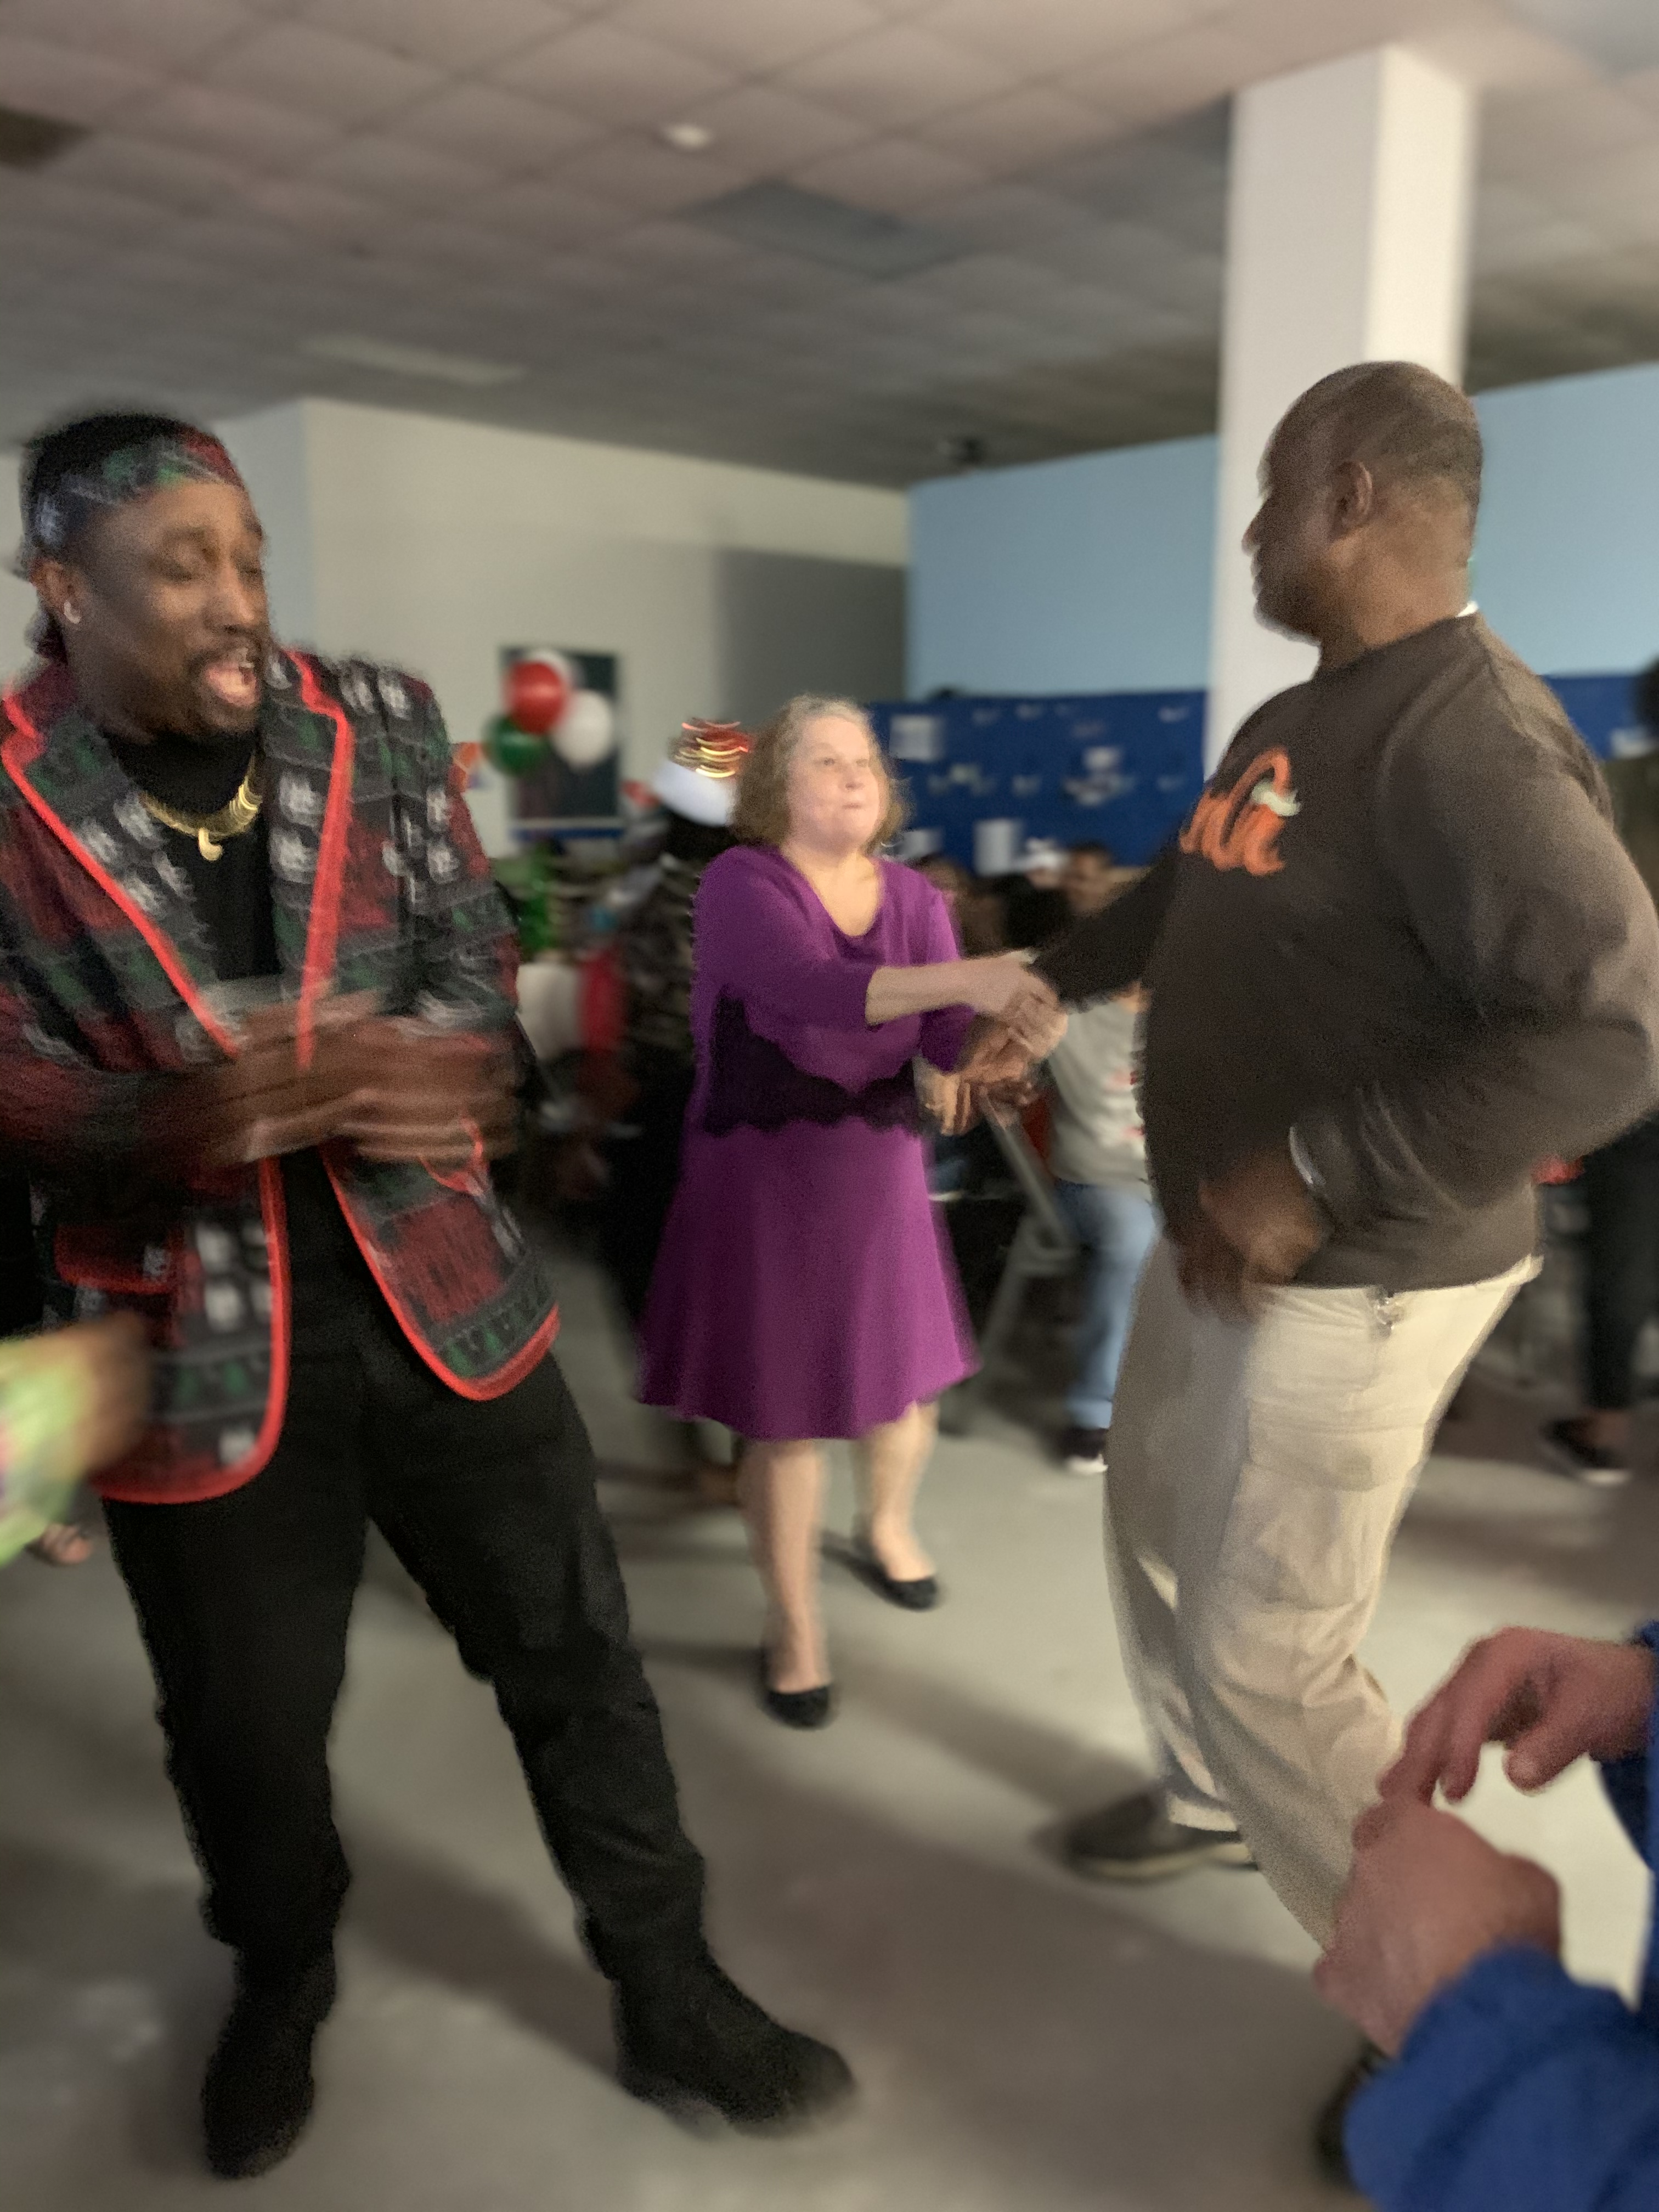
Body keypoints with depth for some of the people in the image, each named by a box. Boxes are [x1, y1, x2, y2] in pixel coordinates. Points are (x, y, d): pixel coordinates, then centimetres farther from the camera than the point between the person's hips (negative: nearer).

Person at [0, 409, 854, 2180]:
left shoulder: (376, 720, 1)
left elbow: (470, 958, -2)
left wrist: (367, 1082, -24)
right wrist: (195, 1116, -31)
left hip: (433, 1290, 2)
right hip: (192, 1345, -1)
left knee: (578, 1662, 11)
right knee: (244, 1724, 18)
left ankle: (670, 2005, 35)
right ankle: (281, 1986, 51)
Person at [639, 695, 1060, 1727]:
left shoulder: (913, 896, 2)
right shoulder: (742, 884, -12)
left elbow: (950, 1042, -9)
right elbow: (813, 987, -32)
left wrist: (1015, 1022, -31)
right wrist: (965, 979, -43)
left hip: (881, 1174, 4)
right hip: (764, 1176, -4)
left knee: (904, 1391, 13)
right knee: (786, 1414, 3)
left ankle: (887, 1527, 46)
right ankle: (795, 1624, 24)